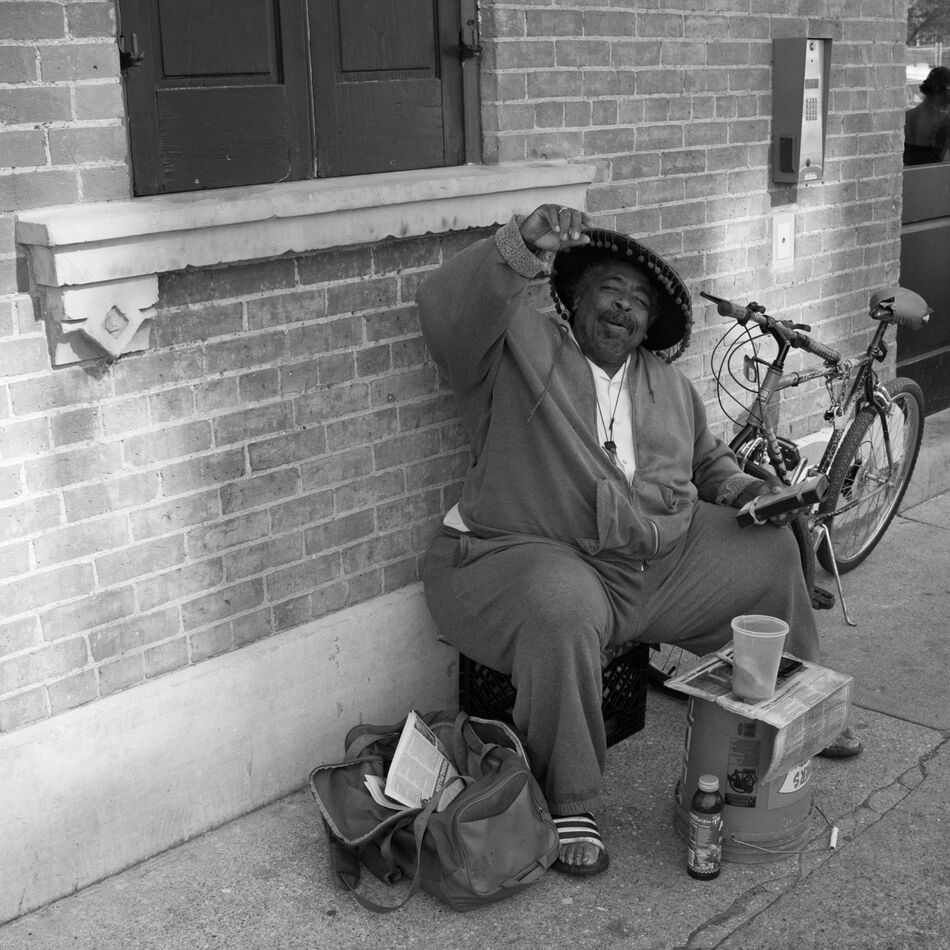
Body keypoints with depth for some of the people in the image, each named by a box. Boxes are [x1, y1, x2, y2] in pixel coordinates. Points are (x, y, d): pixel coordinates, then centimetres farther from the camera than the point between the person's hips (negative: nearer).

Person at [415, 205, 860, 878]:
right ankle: (567, 804, -20)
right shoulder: (521, 349, -3)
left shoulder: (666, 380, 18)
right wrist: (524, 244, -37)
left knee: (772, 552, 9)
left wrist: (744, 490, 8)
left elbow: (709, 458, 31)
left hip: (664, 558, 7)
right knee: (563, 613, -39)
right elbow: (448, 308, -23)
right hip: (531, 555, -6)